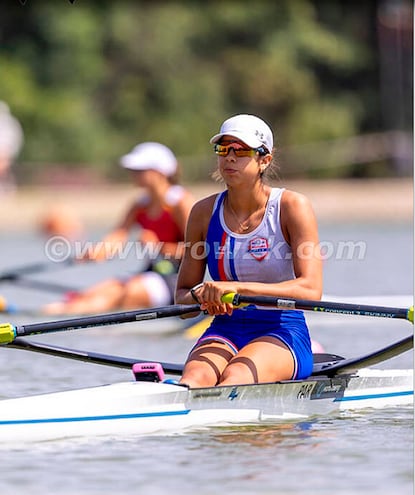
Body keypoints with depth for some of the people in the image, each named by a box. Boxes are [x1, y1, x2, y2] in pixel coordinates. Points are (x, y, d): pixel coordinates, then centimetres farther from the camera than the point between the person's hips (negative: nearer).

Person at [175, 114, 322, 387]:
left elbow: (311, 290, -16)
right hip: (224, 332, 3)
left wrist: (238, 288, -27)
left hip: (282, 334, -3)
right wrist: (202, 296, -15)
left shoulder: (292, 206, -5)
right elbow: (182, 296, 10)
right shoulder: (205, 212, 6)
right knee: (195, 377, -33)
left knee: (235, 377, -37)